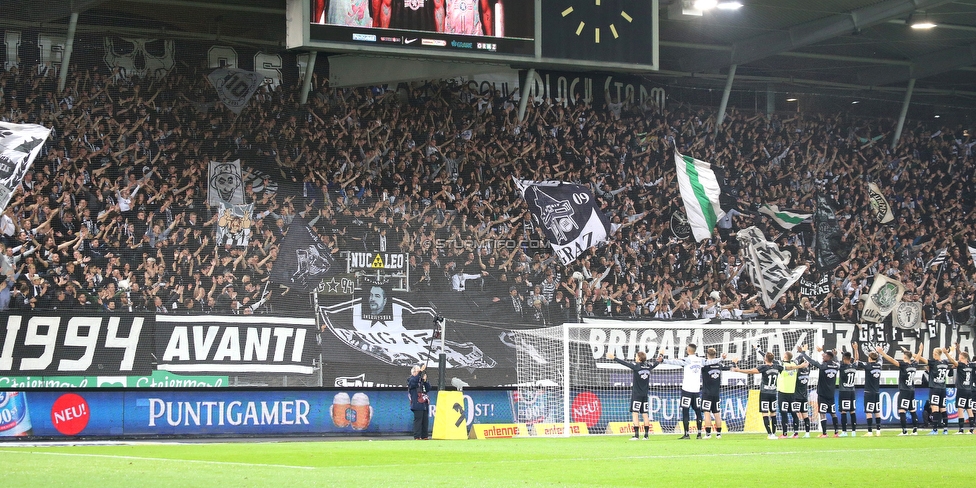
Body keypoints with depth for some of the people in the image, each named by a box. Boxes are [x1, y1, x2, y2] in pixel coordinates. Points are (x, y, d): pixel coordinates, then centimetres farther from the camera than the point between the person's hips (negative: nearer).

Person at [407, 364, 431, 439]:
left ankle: (424, 436, 10)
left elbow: (428, 389, 13)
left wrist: (425, 381, -2)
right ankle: (417, 436, -12)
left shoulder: (421, 381, 22)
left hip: (425, 404, 7)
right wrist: (421, 371, -25)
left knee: (425, 420, 6)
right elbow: (414, 381, -22)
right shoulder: (411, 380, 3)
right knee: (418, 420, -11)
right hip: (417, 404, -7)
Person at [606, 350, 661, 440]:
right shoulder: (648, 366, 6)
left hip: (636, 394, -6)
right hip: (645, 394, 6)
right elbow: (657, 362, 25)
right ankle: (646, 435, 9)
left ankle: (636, 435, -15)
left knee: (635, 413, -8)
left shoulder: (636, 366, -12)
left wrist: (614, 358, -12)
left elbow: (624, 363, -16)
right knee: (645, 414, 9)